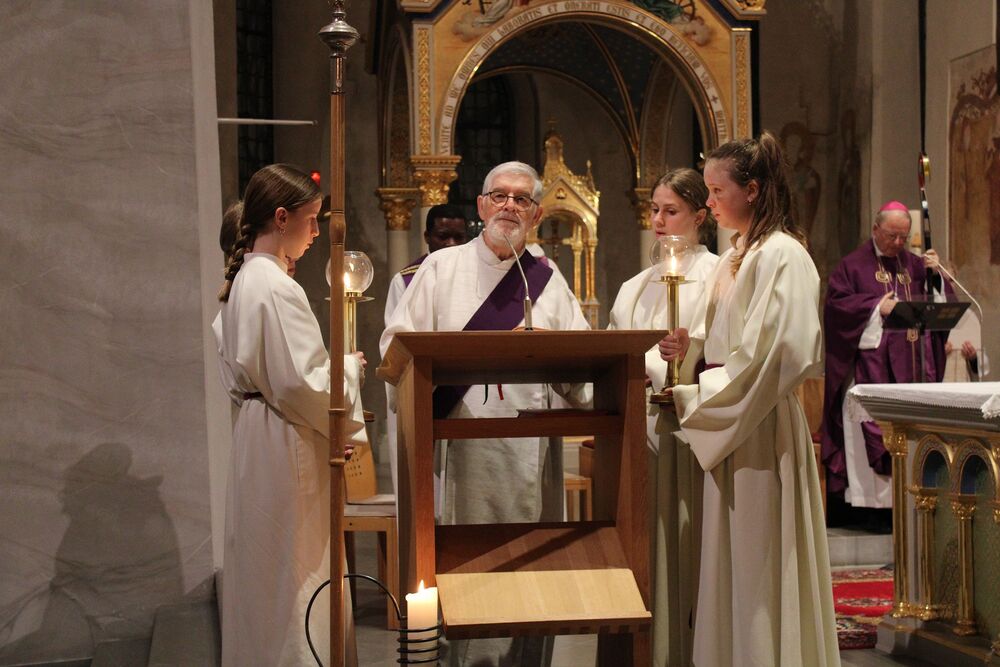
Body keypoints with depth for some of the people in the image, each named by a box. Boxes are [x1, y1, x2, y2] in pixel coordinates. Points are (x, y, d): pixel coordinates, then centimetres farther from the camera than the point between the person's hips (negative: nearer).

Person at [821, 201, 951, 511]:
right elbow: (836, 302, -5)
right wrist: (877, 307, -10)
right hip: (871, 365, -4)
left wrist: (936, 274, -1)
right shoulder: (853, 265, 5)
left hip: (912, 363, 4)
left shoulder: (914, 264, 16)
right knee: (875, 430, -8)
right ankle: (876, 500, -6)